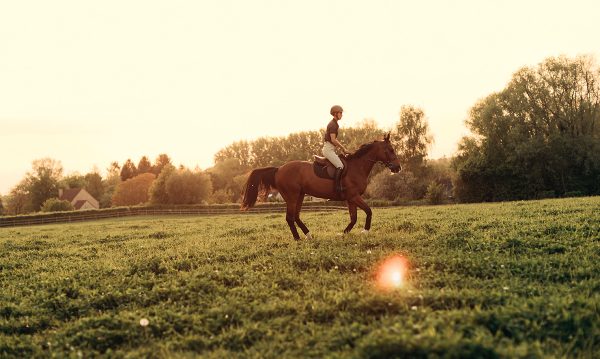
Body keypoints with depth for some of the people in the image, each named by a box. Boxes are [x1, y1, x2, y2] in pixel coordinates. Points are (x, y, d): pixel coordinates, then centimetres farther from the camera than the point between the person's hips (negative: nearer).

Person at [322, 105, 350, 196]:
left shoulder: (334, 124, 18)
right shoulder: (333, 124, -13)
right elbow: (333, 140, -20)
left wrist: (342, 148, 15)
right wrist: (343, 148, -12)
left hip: (330, 149, 11)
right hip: (328, 149, -11)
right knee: (340, 166, -22)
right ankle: (338, 188, -28)